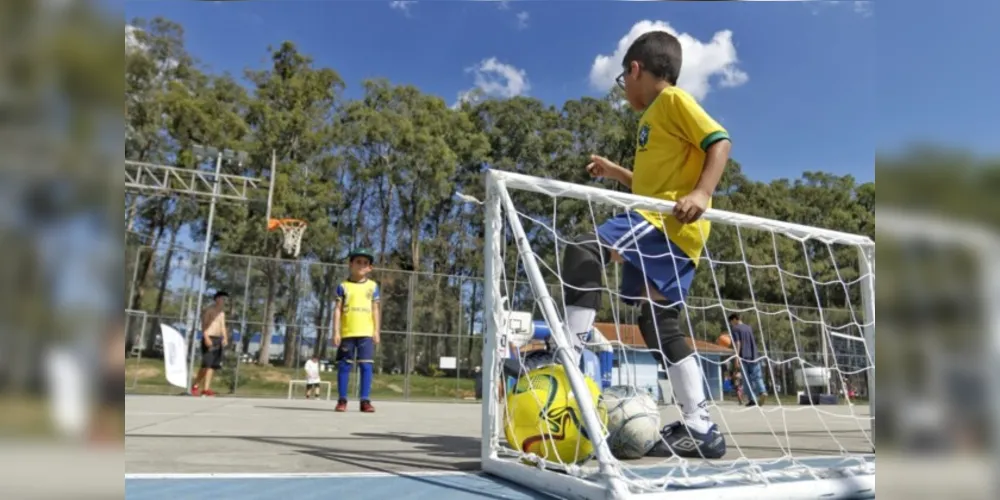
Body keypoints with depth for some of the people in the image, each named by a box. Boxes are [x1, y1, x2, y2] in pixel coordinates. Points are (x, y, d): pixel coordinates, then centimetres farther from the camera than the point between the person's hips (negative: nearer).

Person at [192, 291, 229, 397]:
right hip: (209, 339, -7)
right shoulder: (209, 310, -4)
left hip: (218, 340, 7)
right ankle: (195, 386, -1)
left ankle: (206, 388, 2)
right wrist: (207, 338, -22)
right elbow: (204, 324, -12)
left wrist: (225, 338, 5)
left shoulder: (222, 313, 19)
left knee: (212, 365, 2)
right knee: (206, 364, -12)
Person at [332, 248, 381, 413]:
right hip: (347, 333, 0)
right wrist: (336, 331, -5)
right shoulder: (343, 286, 6)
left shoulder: (373, 286, 10)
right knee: (344, 366, 3)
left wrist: (376, 331, 2)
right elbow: (337, 309, 3)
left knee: (366, 366, -5)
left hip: (366, 333, 0)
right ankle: (342, 400, 12)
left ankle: (365, 401, -1)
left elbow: (375, 310, 9)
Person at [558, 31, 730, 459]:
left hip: (669, 223, -10)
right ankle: (700, 429, 12)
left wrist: (701, 194, -25)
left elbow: (720, 141, -11)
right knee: (659, 325, 8)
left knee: (583, 252, -25)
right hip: (662, 227, 10)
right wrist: (615, 173, 37)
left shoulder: (674, 99, 2)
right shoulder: (655, 117, 29)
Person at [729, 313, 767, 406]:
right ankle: (762, 391, -23)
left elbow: (737, 343, -12)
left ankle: (752, 399, -3)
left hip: (743, 356, -5)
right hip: (753, 356, 5)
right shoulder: (748, 327, 17)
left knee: (747, 378, 1)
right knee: (757, 376, 2)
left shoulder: (735, 328, -2)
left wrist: (737, 357, -16)